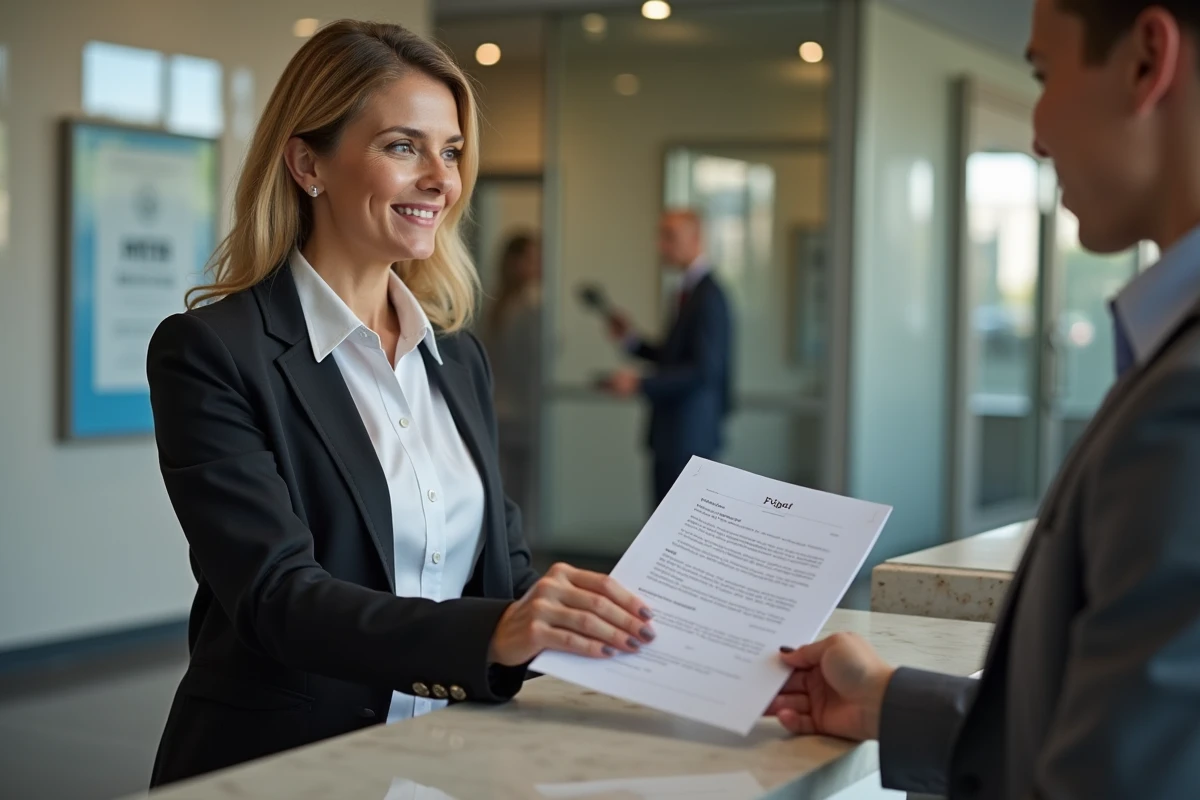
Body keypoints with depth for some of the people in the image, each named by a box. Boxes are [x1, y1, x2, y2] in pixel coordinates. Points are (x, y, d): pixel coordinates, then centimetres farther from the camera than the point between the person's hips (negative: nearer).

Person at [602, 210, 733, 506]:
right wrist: (630, 339, 9)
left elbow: (704, 369, -22)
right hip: (674, 433, 10)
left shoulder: (708, 296, -17)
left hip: (689, 435, -10)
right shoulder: (689, 290, 14)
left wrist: (641, 384, -23)